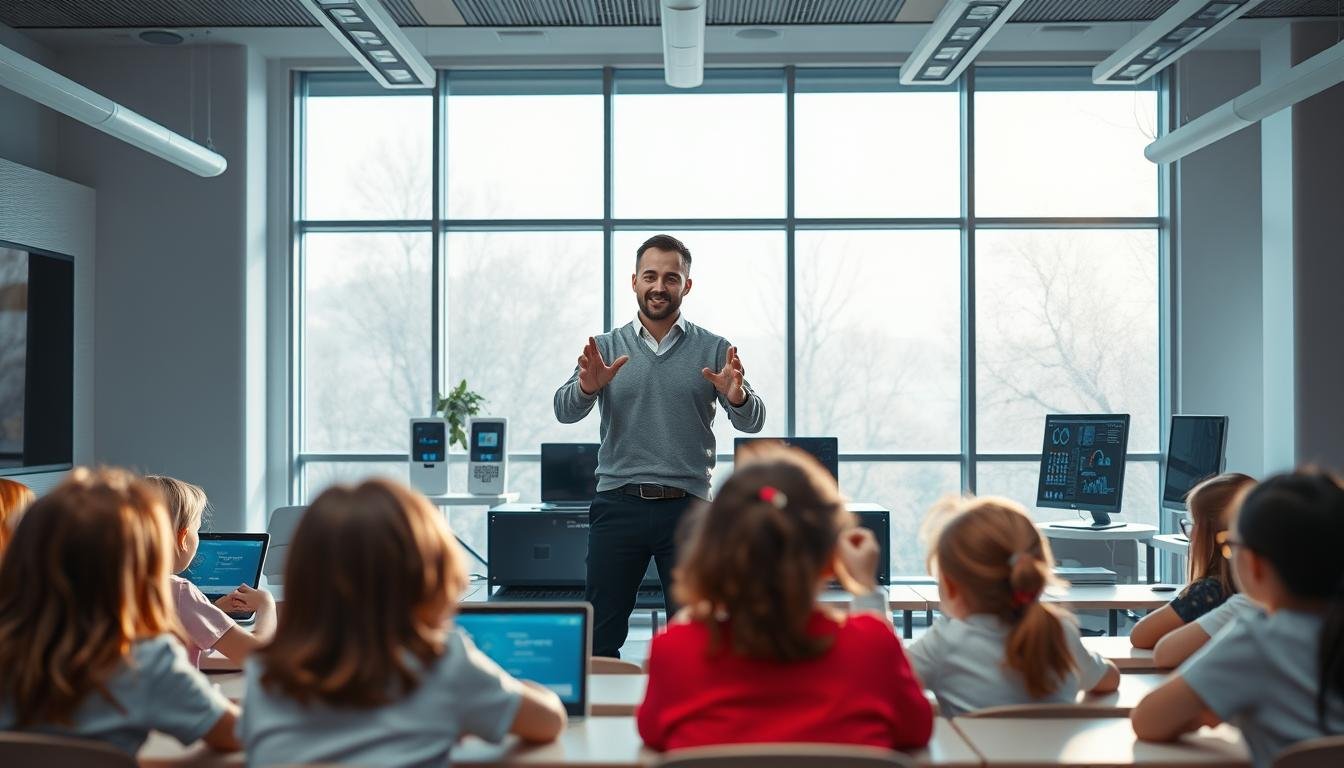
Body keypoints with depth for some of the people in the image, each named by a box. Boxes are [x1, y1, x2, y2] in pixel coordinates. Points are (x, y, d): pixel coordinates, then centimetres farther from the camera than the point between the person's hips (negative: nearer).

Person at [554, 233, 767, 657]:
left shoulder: (714, 350, 6)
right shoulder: (605, 349, 7)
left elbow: (752, 421, -1)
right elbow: (565, 411, -4)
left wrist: (737, 395, -25)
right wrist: (587, 387, -27)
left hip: (687, 507, 0)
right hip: (618, 505, 1)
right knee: (600, 636, 5)